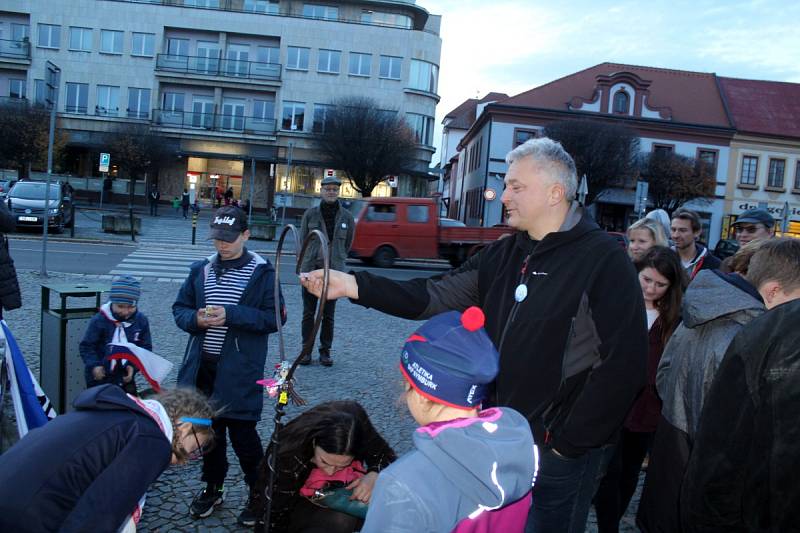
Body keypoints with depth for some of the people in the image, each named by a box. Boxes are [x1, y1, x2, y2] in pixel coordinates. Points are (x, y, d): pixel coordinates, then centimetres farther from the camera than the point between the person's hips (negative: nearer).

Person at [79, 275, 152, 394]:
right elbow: (86, 346, -8)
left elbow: (146, 348, -1)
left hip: (125, 378, 2)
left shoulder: (141, 321, -7)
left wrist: (133, 366, -16)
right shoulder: (99, 320, -14)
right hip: (99, 378, -2)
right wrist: (94, 365, -24)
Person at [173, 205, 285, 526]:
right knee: (209, 429, 18)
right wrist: (196, 318, -11)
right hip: (203, 367, 5)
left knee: (242, 433, 0)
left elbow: (275, 318, -12)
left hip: (240, 372, -5)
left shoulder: (262, 273, -7)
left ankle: (259, 493, 21)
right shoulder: (200, 270, 6)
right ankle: (212, 488, 38)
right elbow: (180, 308, 12)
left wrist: (232, 315, -22)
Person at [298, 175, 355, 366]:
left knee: (328, 314, 7)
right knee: (308, 312, 6)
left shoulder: (346, 216, 1)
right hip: (311, 269, 0)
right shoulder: (310, 214, -1)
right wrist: (304, 264, 7)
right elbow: (302, 240, 7)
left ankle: (325, 351, 18)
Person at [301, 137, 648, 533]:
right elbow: (435, 297, 1)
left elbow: (624, 363, -18)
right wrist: (353, 285, -10)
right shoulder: (503, 256, 6)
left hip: (560, 454, -6)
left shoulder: (604, 261, -15)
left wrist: (568, 443, -15)